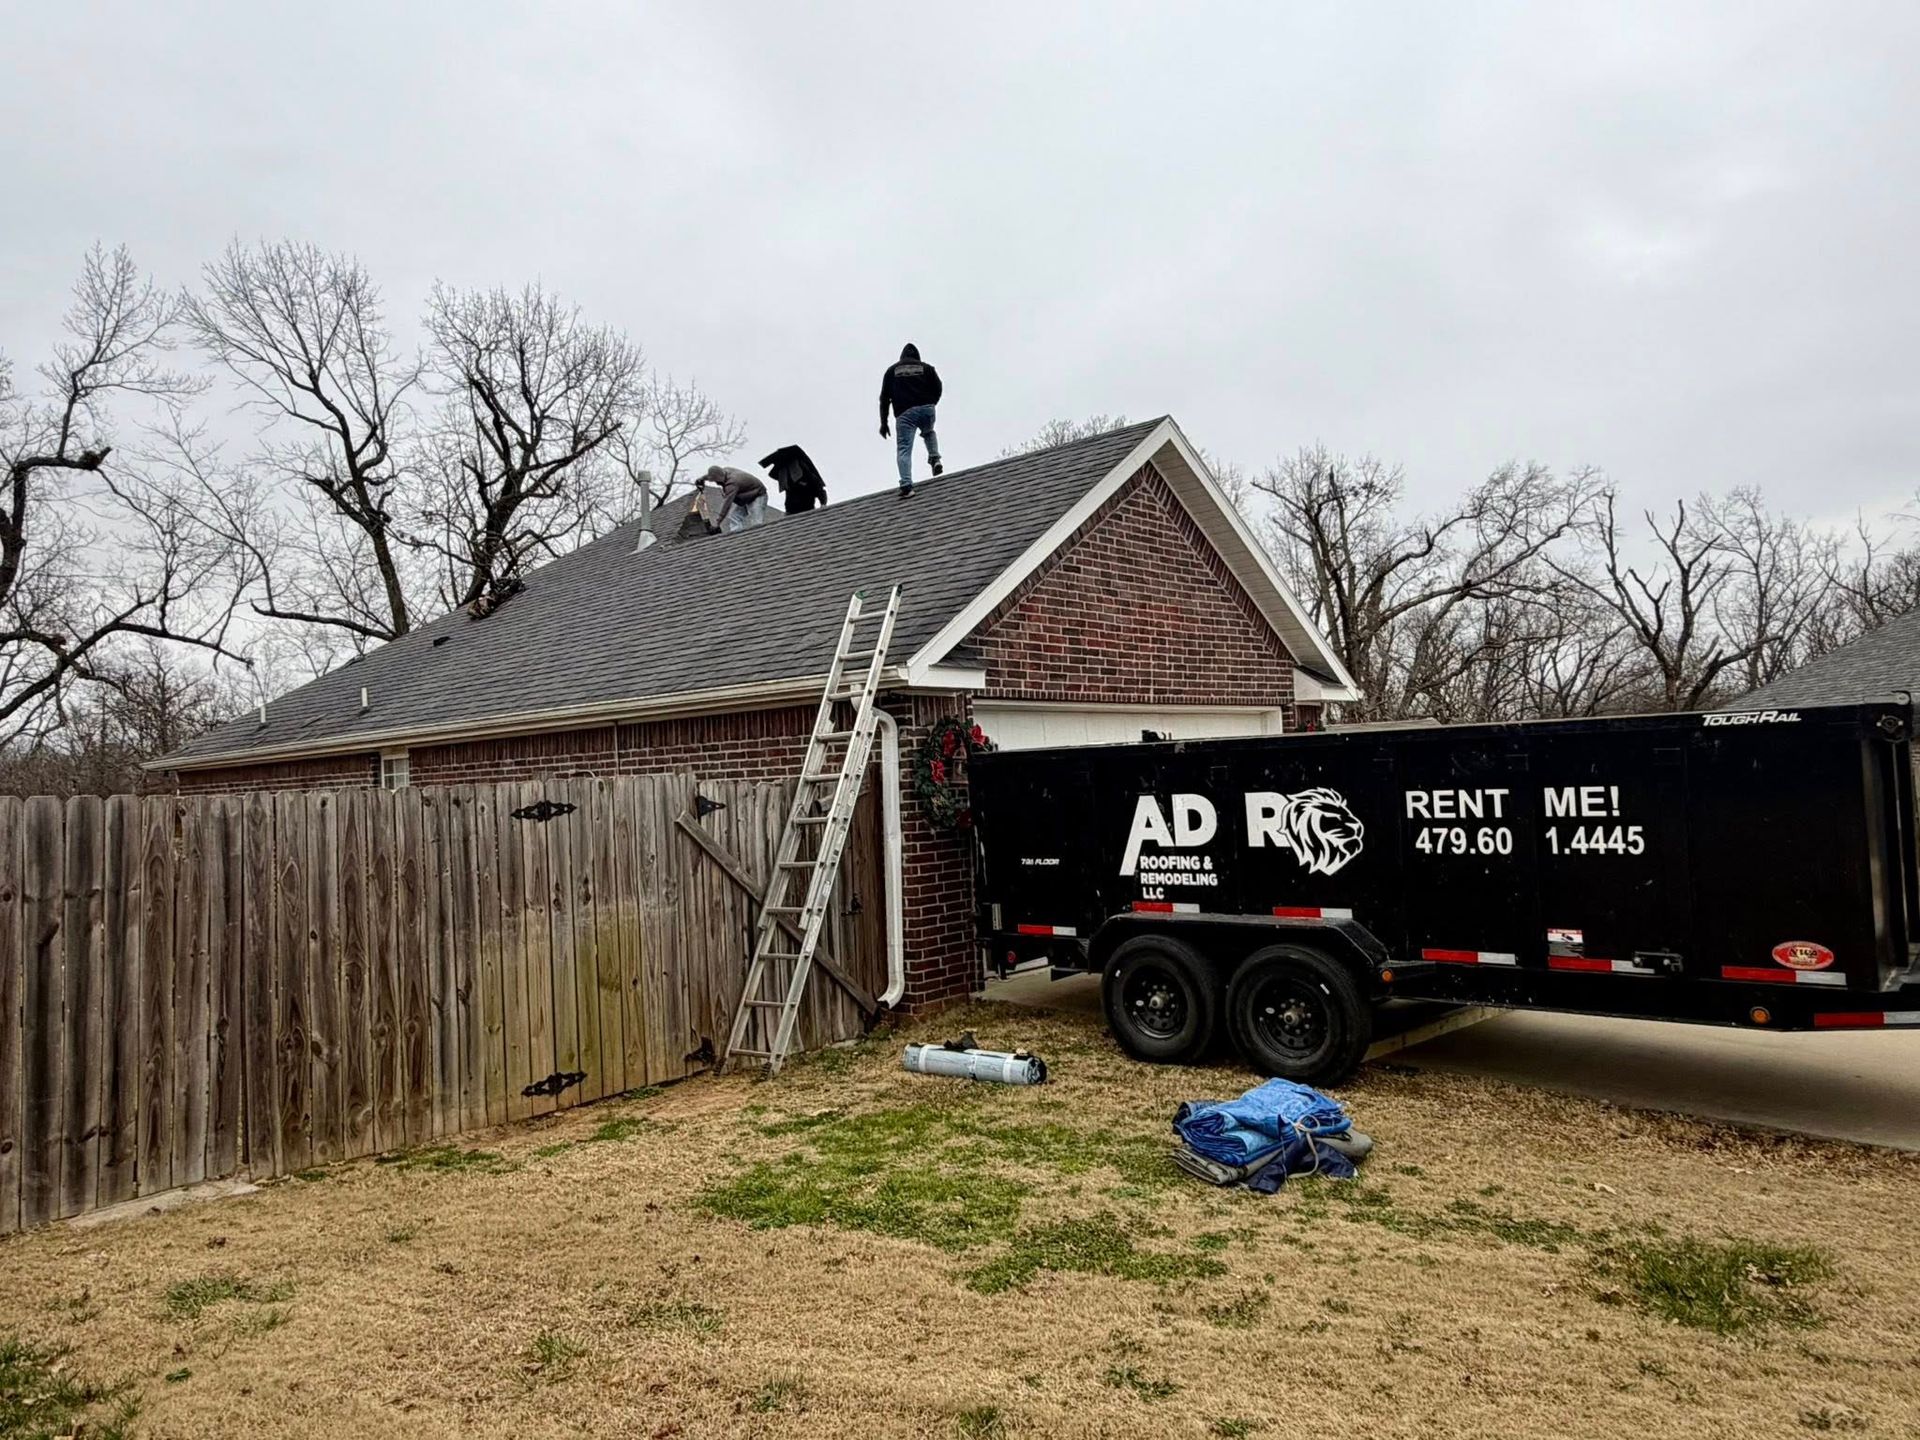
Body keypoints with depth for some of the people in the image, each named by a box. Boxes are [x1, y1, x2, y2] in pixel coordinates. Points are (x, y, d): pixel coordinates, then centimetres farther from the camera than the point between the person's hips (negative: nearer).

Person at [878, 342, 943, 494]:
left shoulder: (892, 370, 17)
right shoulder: (926, 368, 16)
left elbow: (884, 397, 11)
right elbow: (938, 389, 8)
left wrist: (883, 423, 11)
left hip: (904, 413, -1)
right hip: (926, 409, 2)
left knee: (904, 449, -5)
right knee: (929, 433, 33)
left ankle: (906, 485, -23)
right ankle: (935, 457, 6)